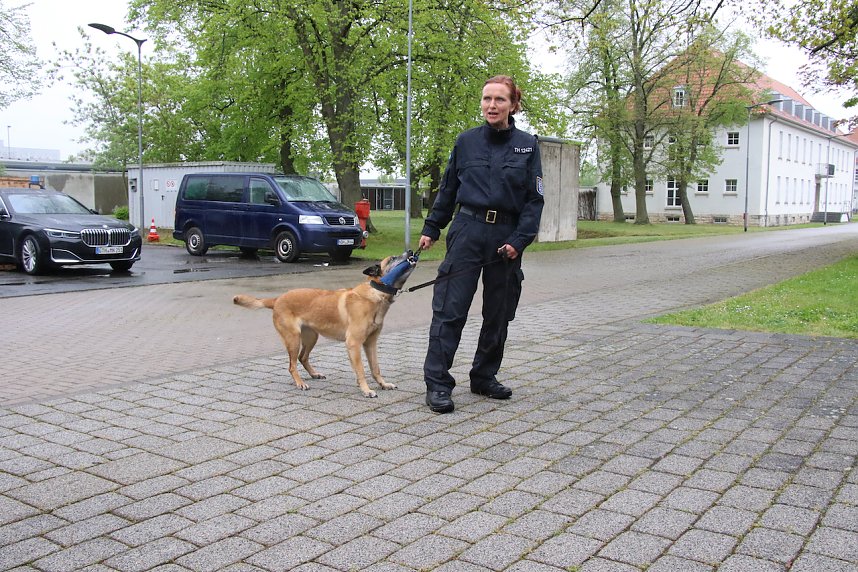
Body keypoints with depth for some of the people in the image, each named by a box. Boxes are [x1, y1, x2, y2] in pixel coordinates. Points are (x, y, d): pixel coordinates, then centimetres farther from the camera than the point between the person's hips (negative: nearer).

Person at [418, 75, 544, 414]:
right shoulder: (466, 141, 4)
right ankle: (437, 383, -2)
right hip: (467, 231, -1)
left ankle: (484, 378, 25)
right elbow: (447, 190, 13)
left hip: (506, 237, 1)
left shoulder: (527, 145, 3)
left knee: (498, 313, 10)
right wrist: (431, 229, 10)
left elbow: (535, 198, 1)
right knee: (450, 309, -7)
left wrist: (519, 239, -9)